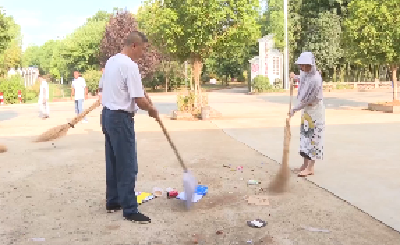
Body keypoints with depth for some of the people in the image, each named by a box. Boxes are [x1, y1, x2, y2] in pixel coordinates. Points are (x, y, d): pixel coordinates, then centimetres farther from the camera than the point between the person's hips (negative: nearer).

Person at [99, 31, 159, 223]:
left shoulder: (111, 61, 10)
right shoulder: (130, 66, -18)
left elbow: (101, 88, 21)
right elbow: (139, 100, -19)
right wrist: (152, 110, -3)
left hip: (107, 114, 10)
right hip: (121, 118, -10)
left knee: (113, 162, 17)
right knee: (128, 166, -4)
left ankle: (112, 201, 27)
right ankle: (130, 210, 1)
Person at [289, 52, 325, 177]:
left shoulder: (315, 79, -27)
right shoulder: (305, 73, -1)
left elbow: (306, 99, -23)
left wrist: (294, 110, -15)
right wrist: (295, 77, 39)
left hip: (315, 110, -9)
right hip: (306, 109, 9)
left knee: (313, 137, -6)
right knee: (305, 135, 11)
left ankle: (310, 167, -3)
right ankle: (305, 164, 20)